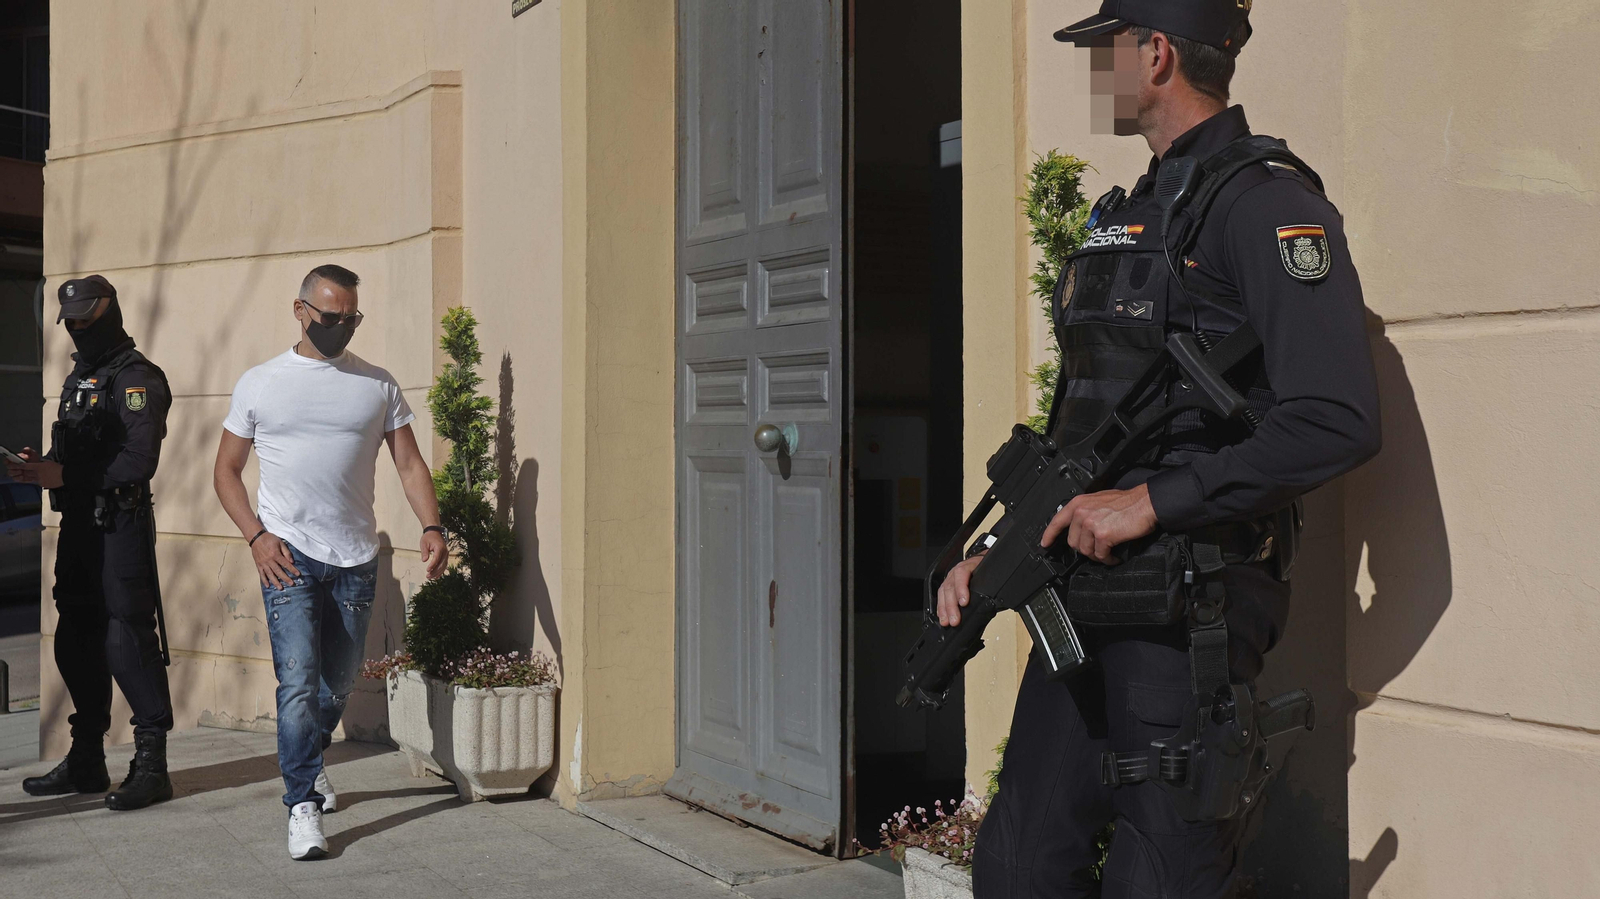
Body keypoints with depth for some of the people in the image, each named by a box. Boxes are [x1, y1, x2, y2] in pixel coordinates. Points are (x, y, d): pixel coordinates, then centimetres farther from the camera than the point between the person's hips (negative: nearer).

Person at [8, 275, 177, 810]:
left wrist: (64, 476, -21)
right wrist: (41, 469, 0)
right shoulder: (79, 377, 19)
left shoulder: (135, 378, -9)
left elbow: (139, 461, -20)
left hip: (120, 525, -9)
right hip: (79, 523, 9)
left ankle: (151, 765, -5)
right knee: (76, 641, 12)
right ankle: (86, 761, 21)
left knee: (128, 640, -10)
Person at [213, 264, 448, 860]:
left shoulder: (378, 385, 7)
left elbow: (410, 463, 4)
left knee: (339, 682, 12)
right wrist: (256, 536, -7)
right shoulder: (259, 384, 4)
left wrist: (431, 527, -12)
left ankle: (306, 763, 39)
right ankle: (304, 806, -10)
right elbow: (226, 470, 7)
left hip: (355, 559, 3)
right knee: (299, 679, -14)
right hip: (288, 554, -2)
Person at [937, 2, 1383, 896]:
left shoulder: (1264, 202, -9)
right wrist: (992, 549, 13)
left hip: (1190, 609, -9)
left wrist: (1153, 501, -20)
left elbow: (1338, 421, -21)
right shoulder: (1126, 213, 19)